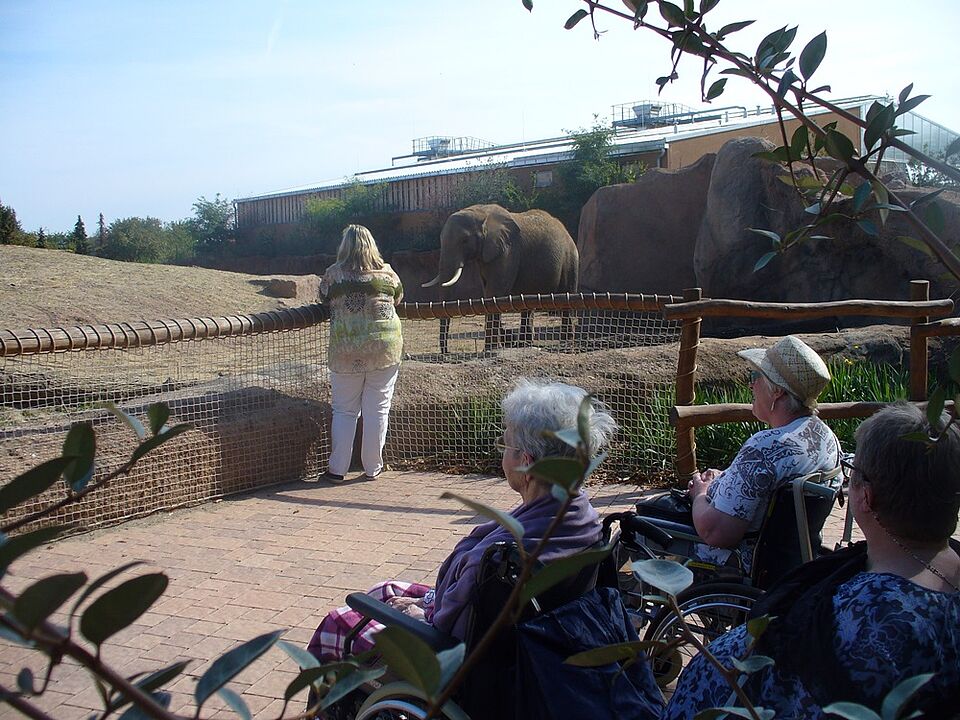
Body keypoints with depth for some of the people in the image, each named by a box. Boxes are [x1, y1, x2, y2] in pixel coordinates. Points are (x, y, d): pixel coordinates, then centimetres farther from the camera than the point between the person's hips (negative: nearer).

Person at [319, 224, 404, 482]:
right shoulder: (387, 274, 1)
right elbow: (398, 297, 16)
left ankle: (337, 469, 12)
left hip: (346, 352, 0)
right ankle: (372, 468, 15)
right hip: (384, 349, 1)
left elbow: (323, 296, 12)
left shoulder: (333, 274, -2)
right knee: (377, 410, 8)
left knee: (344, 411, 9)